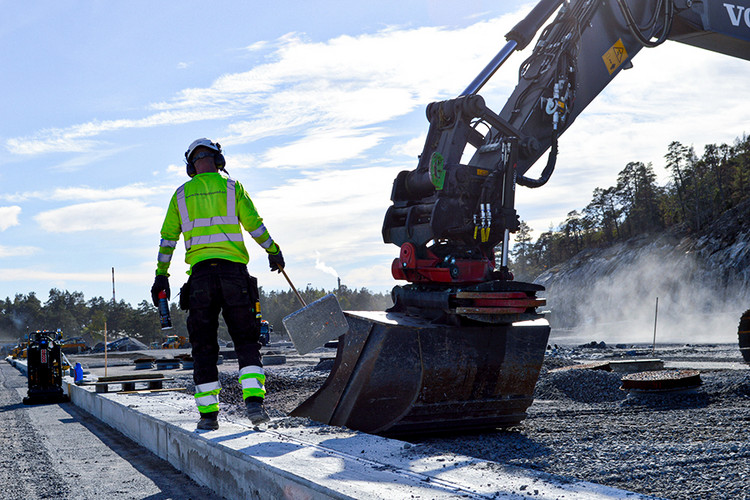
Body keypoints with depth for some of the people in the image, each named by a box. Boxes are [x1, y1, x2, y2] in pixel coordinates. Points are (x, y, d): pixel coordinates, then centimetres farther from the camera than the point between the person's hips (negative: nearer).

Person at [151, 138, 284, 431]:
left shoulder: (181, 195, 13)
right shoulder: (232, 188, 7)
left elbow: (168, 237, 10)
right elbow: (255, 225, 5)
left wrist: (161, 275, 14)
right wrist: (274, 252, 18)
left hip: (200, 274, 1)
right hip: (233, 270, -1)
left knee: (204, 346, 7)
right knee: (246, 340, 5)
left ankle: (208, 413, 6)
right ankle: (254, 400, -14)